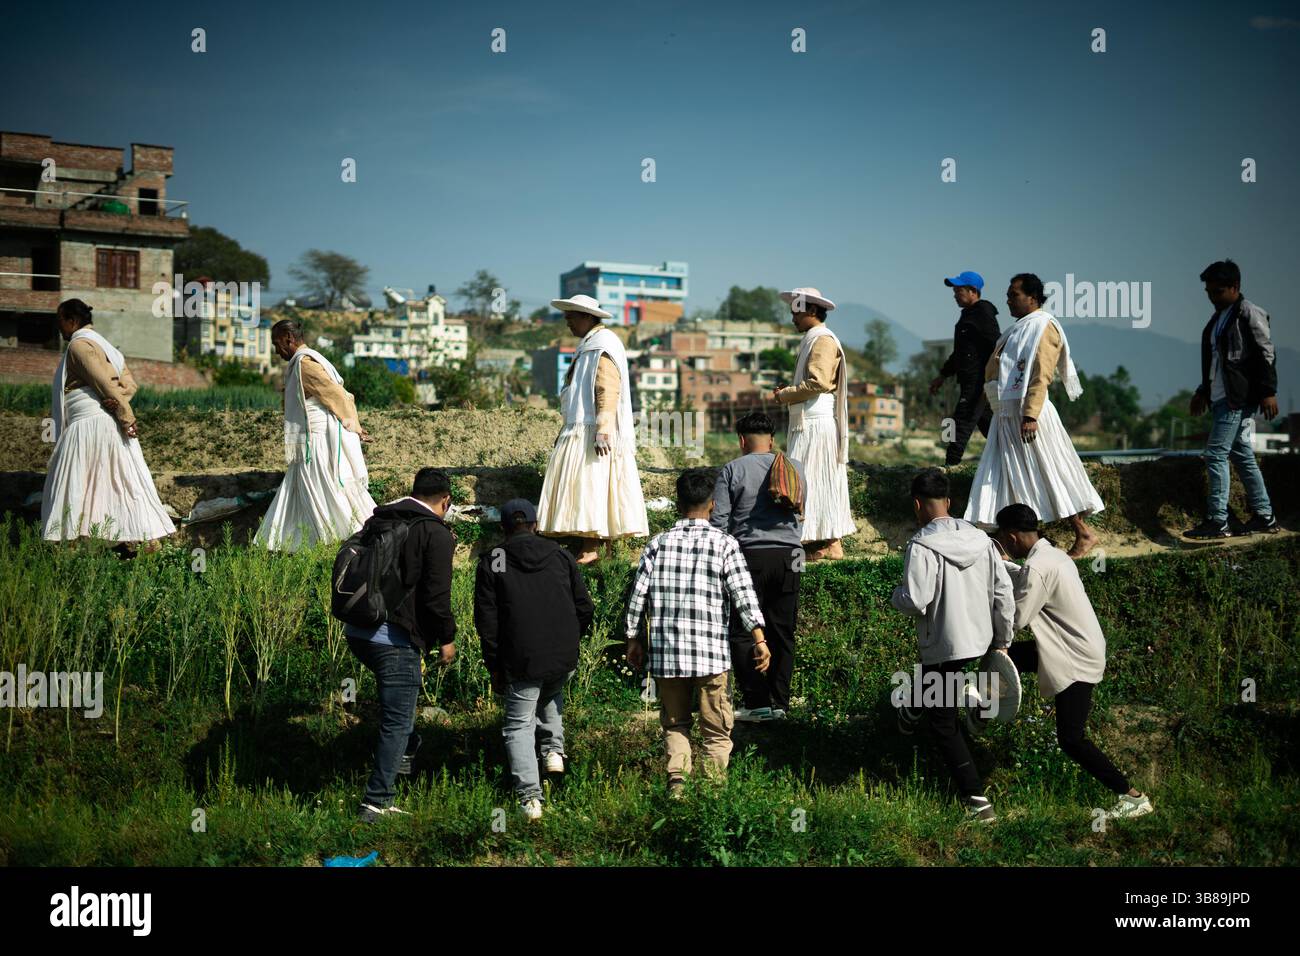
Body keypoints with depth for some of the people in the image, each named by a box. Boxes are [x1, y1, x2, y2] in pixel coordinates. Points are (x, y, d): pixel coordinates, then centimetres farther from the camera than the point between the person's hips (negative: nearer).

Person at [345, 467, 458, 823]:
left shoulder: (376, 521, 14)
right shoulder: (436, 534, -8)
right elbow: (436, 596, -13)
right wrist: (446, 638, 0)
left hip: (356, 631, 7)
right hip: (394, 638, -7)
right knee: (397, 721, 1)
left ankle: (405, 751, 41)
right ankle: (377, 802, 0)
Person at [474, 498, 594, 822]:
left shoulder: (491, 562, 1)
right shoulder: (561, 556, 7)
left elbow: (486, 620, -1)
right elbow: (585, 610, 7)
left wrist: (494, 667, 6)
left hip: (521, 661, -3)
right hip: (564, 658, 3)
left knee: (519, 725, 6)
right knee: (551, 696, 34)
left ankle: (530, 798, -4)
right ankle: (554, 750, 20)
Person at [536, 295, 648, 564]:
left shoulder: (603, 345, -10)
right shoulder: (588, 344, 20)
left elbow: (607, 391, -19)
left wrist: (602, 430, -26)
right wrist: (567, 431, 26)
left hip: (593, 433, -10)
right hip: (579, 430, 10)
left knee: (591, 485, -12)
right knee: (580, 487, 6)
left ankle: (592, 547, -13)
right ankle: (591, 545, 6)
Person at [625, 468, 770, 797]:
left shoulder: (659, 543, 3)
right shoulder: (724, 544, -3)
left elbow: (638, 595, 4)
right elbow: (743, 595, -10)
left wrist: (634, 640, 14)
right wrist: (759, 639, -7)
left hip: (666, 653, 2)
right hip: (711, 653, -2)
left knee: (675, 723, 15)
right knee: (716, 729, 8)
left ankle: (677, 778, -2)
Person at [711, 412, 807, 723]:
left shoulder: (732, 470, -2)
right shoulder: (796, 468, 12)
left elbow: (718, 522, -6)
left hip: (750, 556, -4)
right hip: (789, 557, 4)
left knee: (744, 632, 1)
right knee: (782, 632, 9)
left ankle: (757, 702, -4)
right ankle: (780, 703, 10)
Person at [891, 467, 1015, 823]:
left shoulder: (921, 546, -19)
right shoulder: (981, 539, 2)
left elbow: (915, 602, -24)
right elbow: (1004, 593, 3)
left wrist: (896, 595, -1)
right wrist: (1003, 640, 12)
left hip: (944, 644, -7)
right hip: (980, 640, 7)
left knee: (944, 724, 4)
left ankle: (977, 800, 0)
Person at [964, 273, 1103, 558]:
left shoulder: (1042, 326, -9)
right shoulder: (1021, 327, 20)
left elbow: (1040, 376, -19)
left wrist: (1030, 415, -27)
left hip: (1026, 411, -10)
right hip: (1006, 413, 10)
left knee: (1050, 473, -5)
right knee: (1008, 477, 8)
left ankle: (1084, 534, 2)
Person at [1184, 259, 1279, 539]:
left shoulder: (1249, 313, -8)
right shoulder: (1219, 317, 18)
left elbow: (1265, 355, -12)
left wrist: (1268, 392, -17)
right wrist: (1203, 391, 23)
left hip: (1238, 398, -9)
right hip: (1222, 398, 9)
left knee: (1216, 454, -13)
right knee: (1242, 455, 10)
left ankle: (1217, 521, -13)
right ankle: (1264, 517, 16)